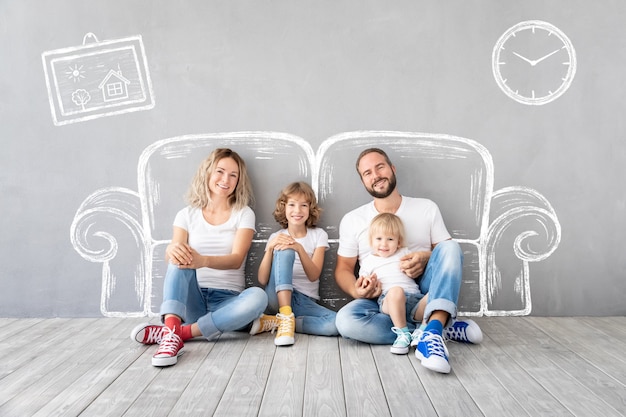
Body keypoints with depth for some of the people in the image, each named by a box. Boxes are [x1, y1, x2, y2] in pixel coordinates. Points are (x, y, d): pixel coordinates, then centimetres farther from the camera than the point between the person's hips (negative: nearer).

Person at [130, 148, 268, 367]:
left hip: (227, 299, -1)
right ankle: (171, 332, -43)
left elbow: (236, 260, -13)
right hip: (192, 298, 1)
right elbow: (171, 257, -7)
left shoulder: (244, 214, 2)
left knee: (258, 297, -34)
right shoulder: (187, 215, 7)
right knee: (180, 257, -27)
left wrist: (203, 260, -35)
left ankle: (176, 332, -31)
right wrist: (172, 250, -34)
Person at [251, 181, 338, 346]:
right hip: (278, 296, -1)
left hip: (305, 301, 1)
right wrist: (270, 247, -20)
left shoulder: (318, 235, 6)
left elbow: (314, 275, -9)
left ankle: (275, 322, -20)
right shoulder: (276, 237, 7)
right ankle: (286, 317, -32)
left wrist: (300, 248, -25)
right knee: (284, 251, -26)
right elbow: (262, 280, -5)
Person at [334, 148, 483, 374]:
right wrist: (356, 291, -17)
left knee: (450, 247, -24)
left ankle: (431, 330, -41)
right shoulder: (352, 220, 5)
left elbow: (449, 254, 6)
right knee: (345, 320, -32)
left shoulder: (426, 208, 7)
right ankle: (441, 326, -24)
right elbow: (343, 268, 6)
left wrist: (425, 259, -18)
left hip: (424, 294, 0)